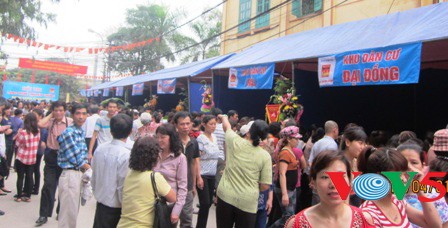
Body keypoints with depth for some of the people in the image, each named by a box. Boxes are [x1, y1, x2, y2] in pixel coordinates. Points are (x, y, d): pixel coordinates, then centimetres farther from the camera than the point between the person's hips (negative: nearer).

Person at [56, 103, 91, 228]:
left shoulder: (81, 131, 9)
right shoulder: (68, 133, -17)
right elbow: (74, 157, -17)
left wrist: (85, 169, 3)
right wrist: (86, 166, -3)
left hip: (79, 174, 9)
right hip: (70, 175, -9)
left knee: (74, 211, 20)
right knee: (69, 213, 1)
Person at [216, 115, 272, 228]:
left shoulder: (235, 142, -6)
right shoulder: (265, 156, -7)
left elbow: (227, 127, 17)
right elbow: (265, 186, -6)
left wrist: (223, 117, 38)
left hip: (225, 196, 1)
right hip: (248, 202, -1)